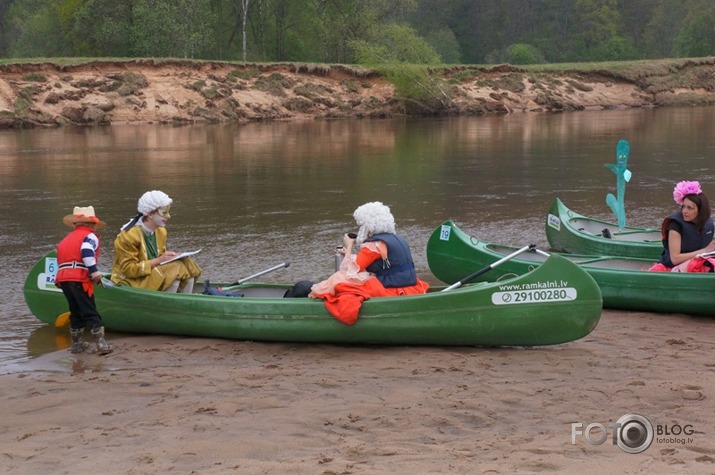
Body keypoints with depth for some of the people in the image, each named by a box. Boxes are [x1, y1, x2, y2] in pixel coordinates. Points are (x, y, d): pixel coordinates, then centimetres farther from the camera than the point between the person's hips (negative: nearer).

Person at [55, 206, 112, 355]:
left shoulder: (67, 238, 26)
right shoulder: (90, 236, 2)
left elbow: (61, 257, 21)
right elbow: (86, 252, -17)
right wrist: (95, 272, -19)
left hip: (62, 277, 7)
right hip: (79, 278, -7)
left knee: (76, 311, 19)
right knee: (90, 312, -4)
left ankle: (77, 343, 25)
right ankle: (101, 343, -9)